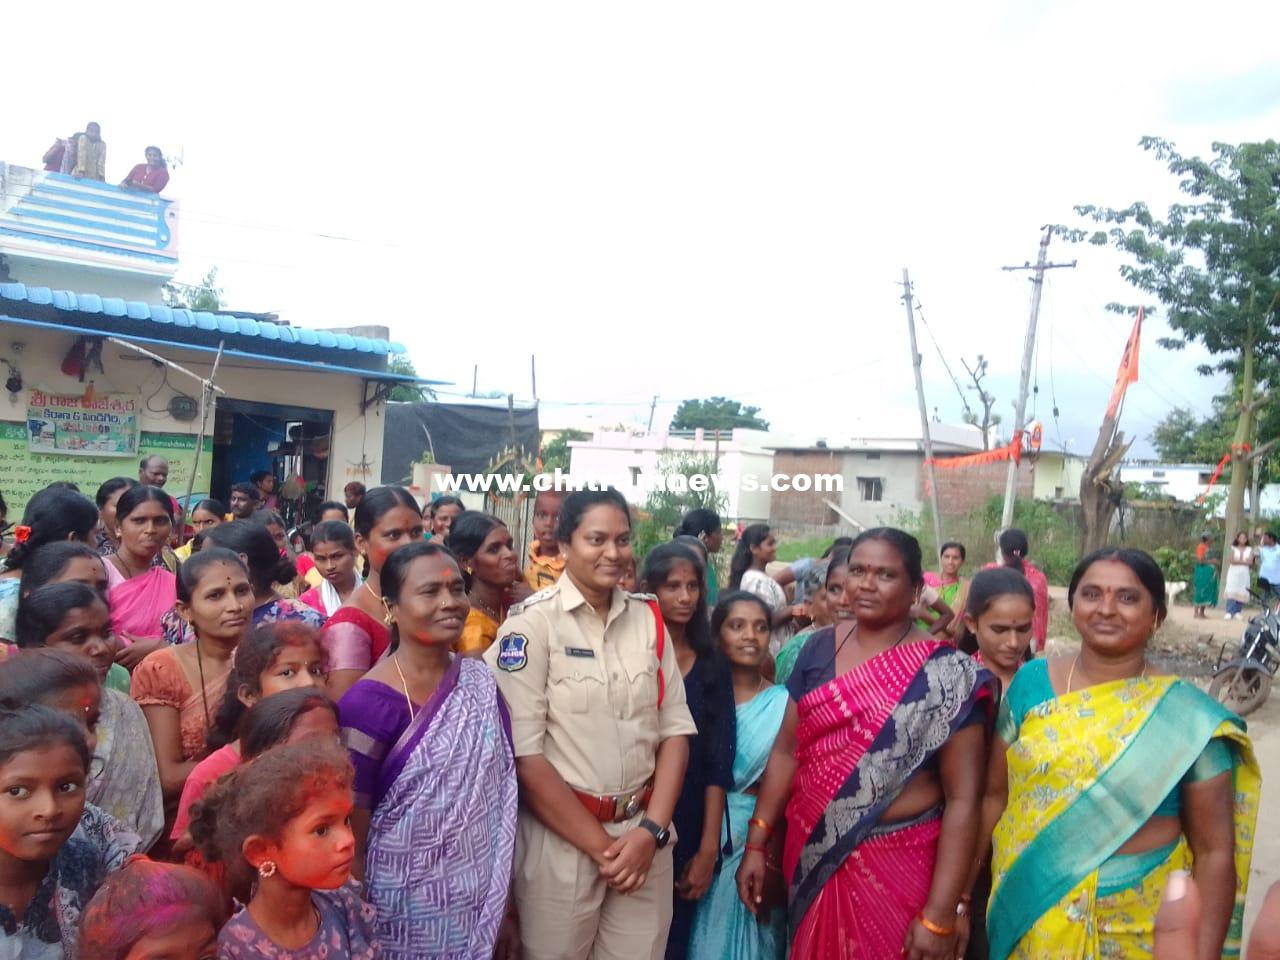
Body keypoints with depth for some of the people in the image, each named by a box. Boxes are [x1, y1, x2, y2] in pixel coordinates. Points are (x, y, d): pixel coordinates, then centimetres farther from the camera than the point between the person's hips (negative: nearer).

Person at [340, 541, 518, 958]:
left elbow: (501, 796, 5)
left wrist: (505, 904, 7)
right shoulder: (368, 703, -16)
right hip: (404, 911, -4)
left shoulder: (481, 682, -1)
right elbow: (351, 836, -11)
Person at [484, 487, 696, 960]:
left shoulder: (647, 620, 4)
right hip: (560, 836, -4)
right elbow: (523, 752, -14)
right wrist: (598, 844, -10)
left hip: (643, 834, 4)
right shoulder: (532, 622, -11)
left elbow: (675, 729, 5)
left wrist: (651, 831, -7)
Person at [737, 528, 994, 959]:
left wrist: (940, 915, -17)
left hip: (895, 868, -4)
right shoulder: (819, 648, 0)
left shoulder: (946, 674, -13)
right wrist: (757, 843, 2)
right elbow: (786, 750, 4)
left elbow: (962, 798, -14)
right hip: (811, 857, 4)